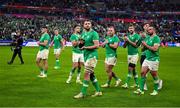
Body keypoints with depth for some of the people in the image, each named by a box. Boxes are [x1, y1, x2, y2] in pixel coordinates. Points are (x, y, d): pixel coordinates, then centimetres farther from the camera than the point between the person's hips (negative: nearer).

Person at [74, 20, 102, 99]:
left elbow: (96, 45, -17)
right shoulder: (83, 33, 15)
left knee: (87, 73, -11)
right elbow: (81, 45, 22)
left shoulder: (94, 33, -9)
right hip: (86, 55, 9)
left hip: (92, 55, -8)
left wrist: (86, 47, -23)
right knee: (91, 74, 12)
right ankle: (98, 91, 22)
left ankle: (83, 93, -7)